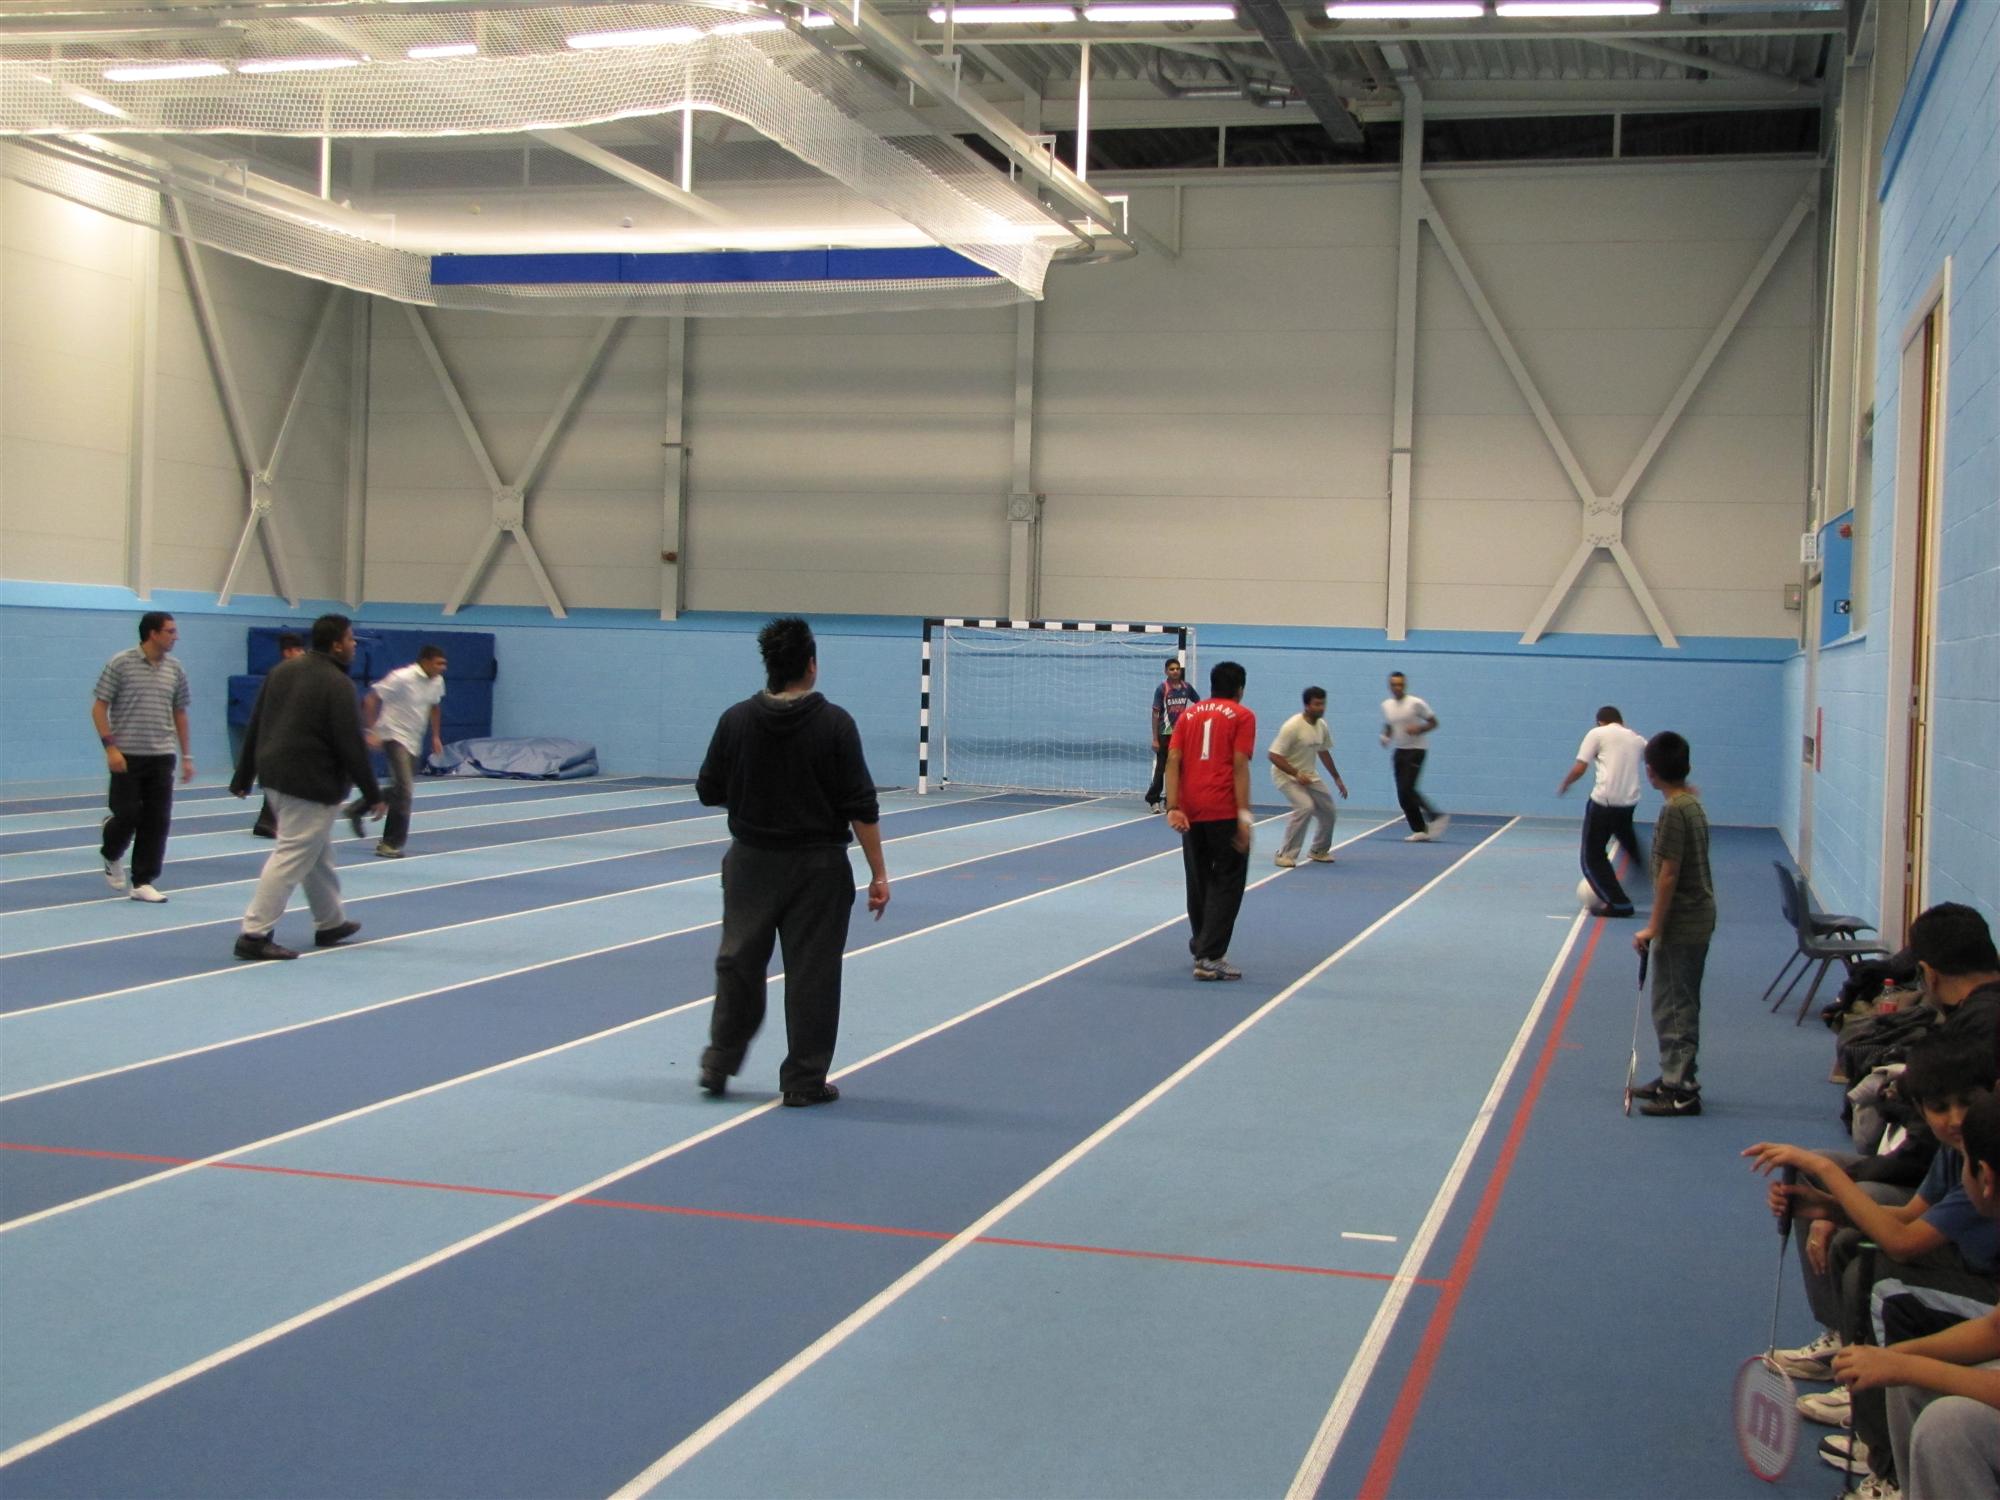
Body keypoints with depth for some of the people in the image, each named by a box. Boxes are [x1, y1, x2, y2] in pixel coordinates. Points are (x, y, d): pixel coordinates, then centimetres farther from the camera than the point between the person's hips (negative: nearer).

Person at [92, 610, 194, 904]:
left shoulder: (175, 670, 7)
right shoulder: (120, 664, -6)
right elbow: (99, 707, -5)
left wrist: (186, 756, 13)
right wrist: (110, 746, -14)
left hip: (161, 757, 4)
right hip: (127, 756, -4)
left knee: (157, 820, 0)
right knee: (127, 814, -2)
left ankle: (143, 883, 8)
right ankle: (112, 857, 30)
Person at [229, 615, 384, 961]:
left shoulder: (282, 670, 10)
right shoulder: (337, 684, -14)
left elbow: (255, 726, 12)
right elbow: (351, 746, -15)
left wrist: (243, 776, 18)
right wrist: (373, 794, -8)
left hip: (276, 775, 9)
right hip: (311, 784, -9)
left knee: (319, 853, 21)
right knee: (292, 857, -6)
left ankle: (331, 923, 32)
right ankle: (255, 935, -8)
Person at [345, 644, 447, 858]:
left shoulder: (436, 682, 3)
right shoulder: (402, 678, -19)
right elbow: (370, 700, -17)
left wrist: (436, 736, 18)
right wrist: (370, 732, -21)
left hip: (414, 742, 8)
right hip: (395, 736, -8)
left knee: (401, 789, 16)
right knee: (403, 789, -16)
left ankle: (356, 809, 37)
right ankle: (391, 844, -8)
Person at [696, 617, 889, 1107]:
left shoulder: (736, 720, -4)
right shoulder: (835, 724, -12)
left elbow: (709, 792, 5)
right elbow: (862, 808, -11)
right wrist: (878, 874, -6)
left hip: (752, 862, 3)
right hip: (817, 866, -3)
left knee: (738, 964, 17)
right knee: (811, 975, 5)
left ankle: (718, 1065, 23)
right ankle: (804, 1080, 10)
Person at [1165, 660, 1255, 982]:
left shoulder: (1189, 714, 14)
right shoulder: (1242, 716, 1)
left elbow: (1173, 760, 3)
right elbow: (1239, 765, -9)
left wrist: (1173, 807, -2)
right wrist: (1244, 816, -12)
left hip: (1190, 811, 5)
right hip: (1224, 812, -5)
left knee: (1198, 882, 17)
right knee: (1226, 883, 1)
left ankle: (1202, 948, 29)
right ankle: (1210, 959, -7)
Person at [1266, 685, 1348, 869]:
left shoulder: (1322, 726, -2)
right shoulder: (1292, 726, -25)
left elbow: (1323, 752, 15)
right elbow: (1273, 755, -26)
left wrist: (1337, 778, 15)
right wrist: (1296, 774, -31)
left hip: (1308, 775, 8)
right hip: (1286, 774, -8)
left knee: (1328, 810, 9)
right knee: (1305, 807, -27)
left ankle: (1319, 851, 34)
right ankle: (1285, 855, -16)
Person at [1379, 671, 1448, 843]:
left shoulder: (1416, 703, -9)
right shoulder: (1386, 705, 7)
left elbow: (1433, 722, -3)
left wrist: (1419, 728, -21)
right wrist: (1385, 737, -1)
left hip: (1415, 751, -6)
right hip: (1398, 751, 6)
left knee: (1407, 789, -19)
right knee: (1403, 795, 2)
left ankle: (1435, 817, -8)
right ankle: (1420, 830, 9)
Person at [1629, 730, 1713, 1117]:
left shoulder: (1674, 811, -20)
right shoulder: (1692, 803, 9)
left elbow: (1669, 874, -21)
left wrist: (1654, 926, -17)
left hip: (1681, 924, -10)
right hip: (1697, 918, 10)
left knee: (1674, 1006, -3)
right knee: (1679, 1004, 17)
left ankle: (1681, 1091, 1)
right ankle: (1675, 1078, 26)